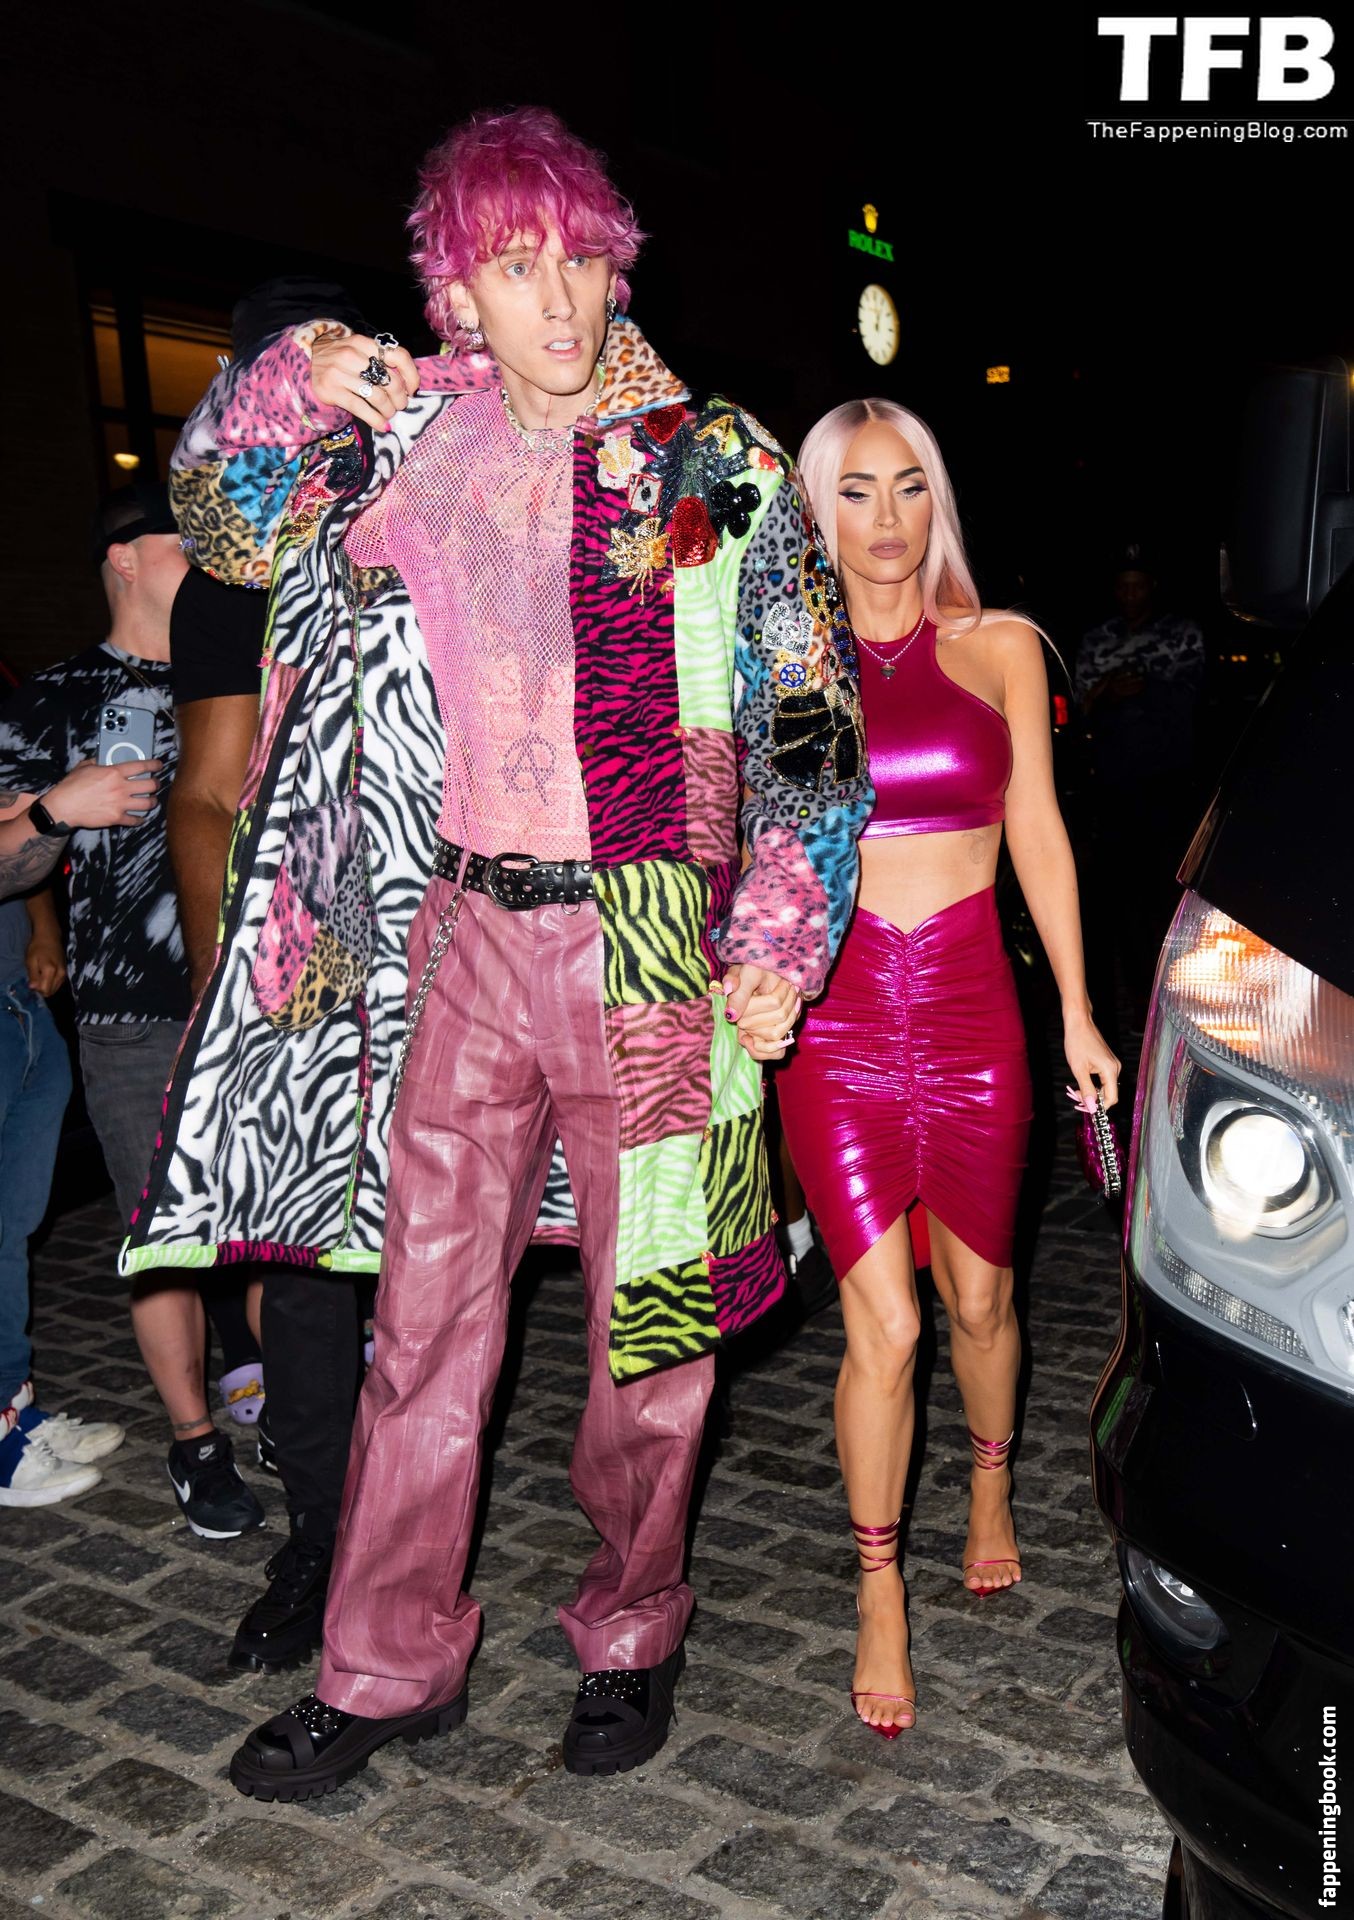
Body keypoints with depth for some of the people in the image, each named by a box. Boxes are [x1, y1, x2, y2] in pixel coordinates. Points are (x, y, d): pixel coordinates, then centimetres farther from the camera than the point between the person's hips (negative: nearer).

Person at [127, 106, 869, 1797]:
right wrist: (297, 383, 4)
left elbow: (811, 728, 0)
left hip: (650, 943, -3)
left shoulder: (717, 464, 0)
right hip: (462, 934, 3)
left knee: (647, 1316, 9)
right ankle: (389, 1669, 25)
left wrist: (776, 952, -7)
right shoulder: (416, 446, 8)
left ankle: (632, 1636, 31)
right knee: (425, 1312, 8)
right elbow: (218, 517, 22)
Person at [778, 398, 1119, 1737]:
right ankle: (879, 1594, 18)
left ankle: (990, 1486, 47)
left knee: (977, 1297, 16)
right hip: (832, 1016, -1)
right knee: (883, 1326, -4)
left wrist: (1077, 1011, 7)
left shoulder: (999, 648, 5)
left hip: (970, 1008, 2)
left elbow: (1037, 836, 8)